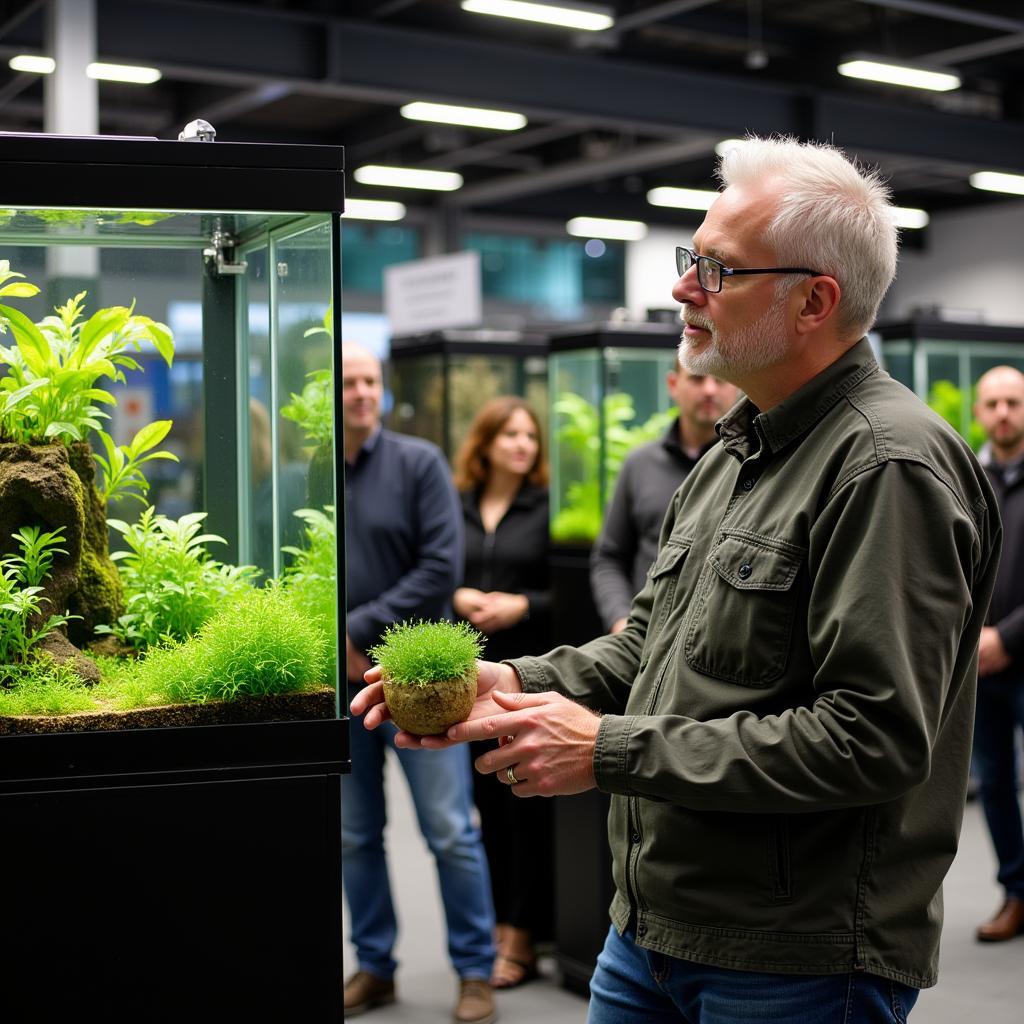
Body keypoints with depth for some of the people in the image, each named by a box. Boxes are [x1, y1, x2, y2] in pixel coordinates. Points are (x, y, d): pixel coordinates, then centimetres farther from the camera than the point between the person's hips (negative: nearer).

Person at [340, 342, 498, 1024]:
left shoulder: (417, 462, -3)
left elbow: (442, 567, -10)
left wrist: (360, 630, -13)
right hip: (339, 684, 2)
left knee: (451, 832, 2)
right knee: (356, 836, 12)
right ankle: (374, 967, 26)